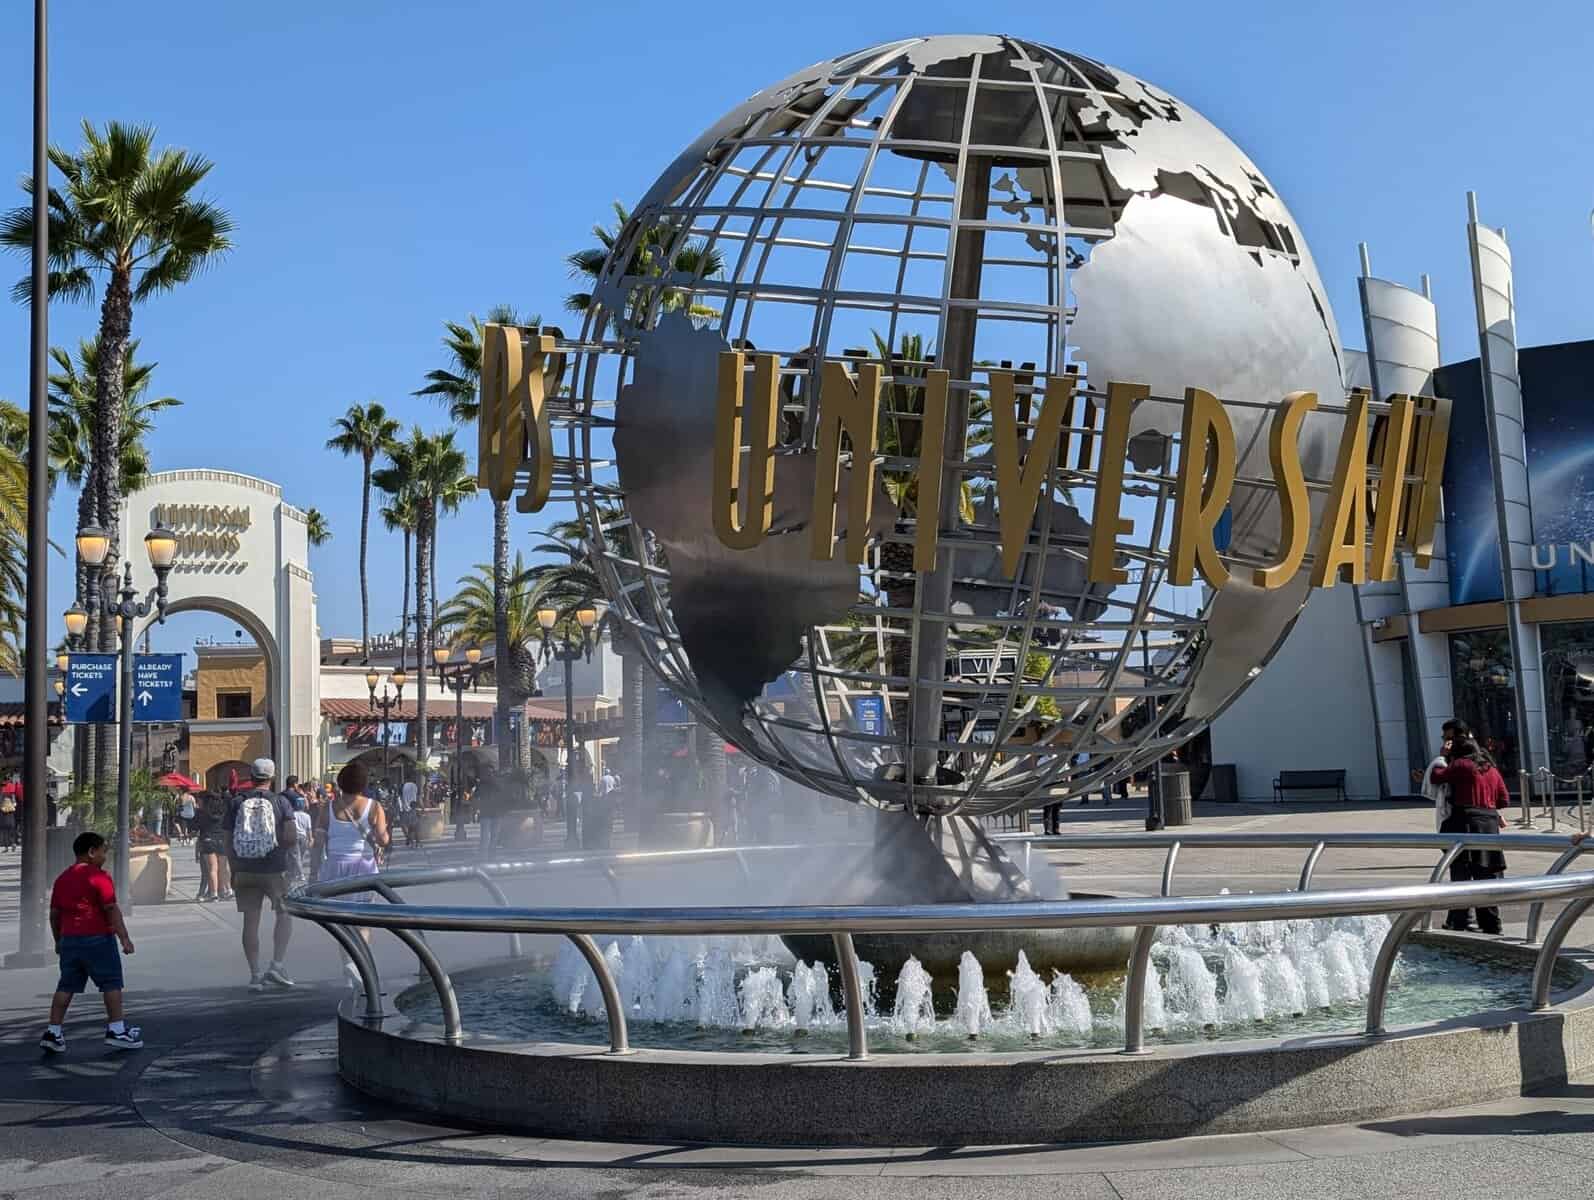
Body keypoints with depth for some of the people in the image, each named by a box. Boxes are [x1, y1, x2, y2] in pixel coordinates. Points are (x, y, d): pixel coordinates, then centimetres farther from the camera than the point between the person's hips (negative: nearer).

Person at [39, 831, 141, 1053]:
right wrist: (124, 938, -13)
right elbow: (112, 910, -14)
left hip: (69, 940, 7)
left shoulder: (62, 879, 13)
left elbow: (54, 913, 16)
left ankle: (53, 1032, 6)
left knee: (66, 986, 10)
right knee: (111, 983, 1)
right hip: (97, 939, -7)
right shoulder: (98, 877, -10)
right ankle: (116, 1030, 1)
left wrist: (58, 941, 25)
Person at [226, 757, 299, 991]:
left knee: (250, 921, 7)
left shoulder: (236, 802, 2)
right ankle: (276, 965, 1)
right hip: (274, 869, -2)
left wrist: (234, 870, 10)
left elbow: (228, 841, 2)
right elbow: (292, 836, -11)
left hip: (244, 870, 2)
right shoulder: (279, 801, -4)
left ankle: (255, 974, 8)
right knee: (284, 913, 13)